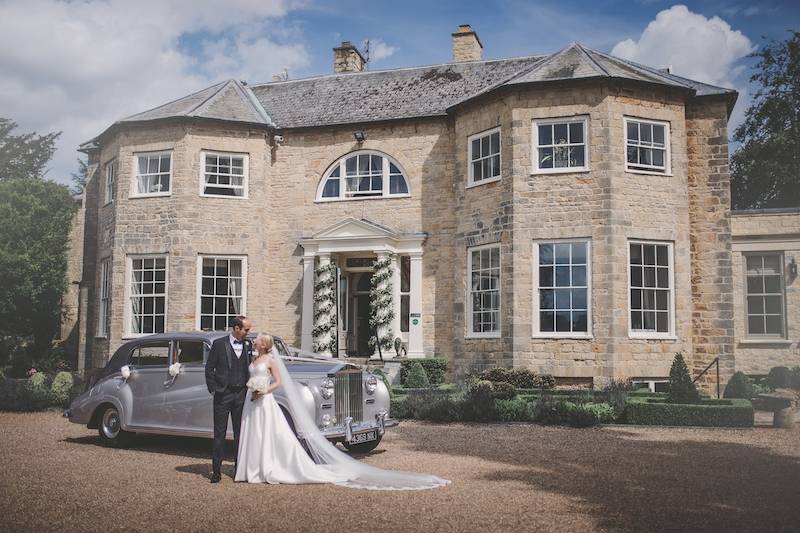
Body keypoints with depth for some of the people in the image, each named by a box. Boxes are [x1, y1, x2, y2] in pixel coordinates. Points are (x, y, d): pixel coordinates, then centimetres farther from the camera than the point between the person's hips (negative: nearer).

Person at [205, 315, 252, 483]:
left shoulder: (248, 345, 6)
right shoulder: (219, 344, -3)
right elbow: (209, 368, 0)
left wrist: (250, 389, 4)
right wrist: (213, 389, -5)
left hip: (241, 395, 3)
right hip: (223, 395, -3)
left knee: (240, 433, 9)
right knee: (219, 434, 2)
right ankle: (216, 471, 6)